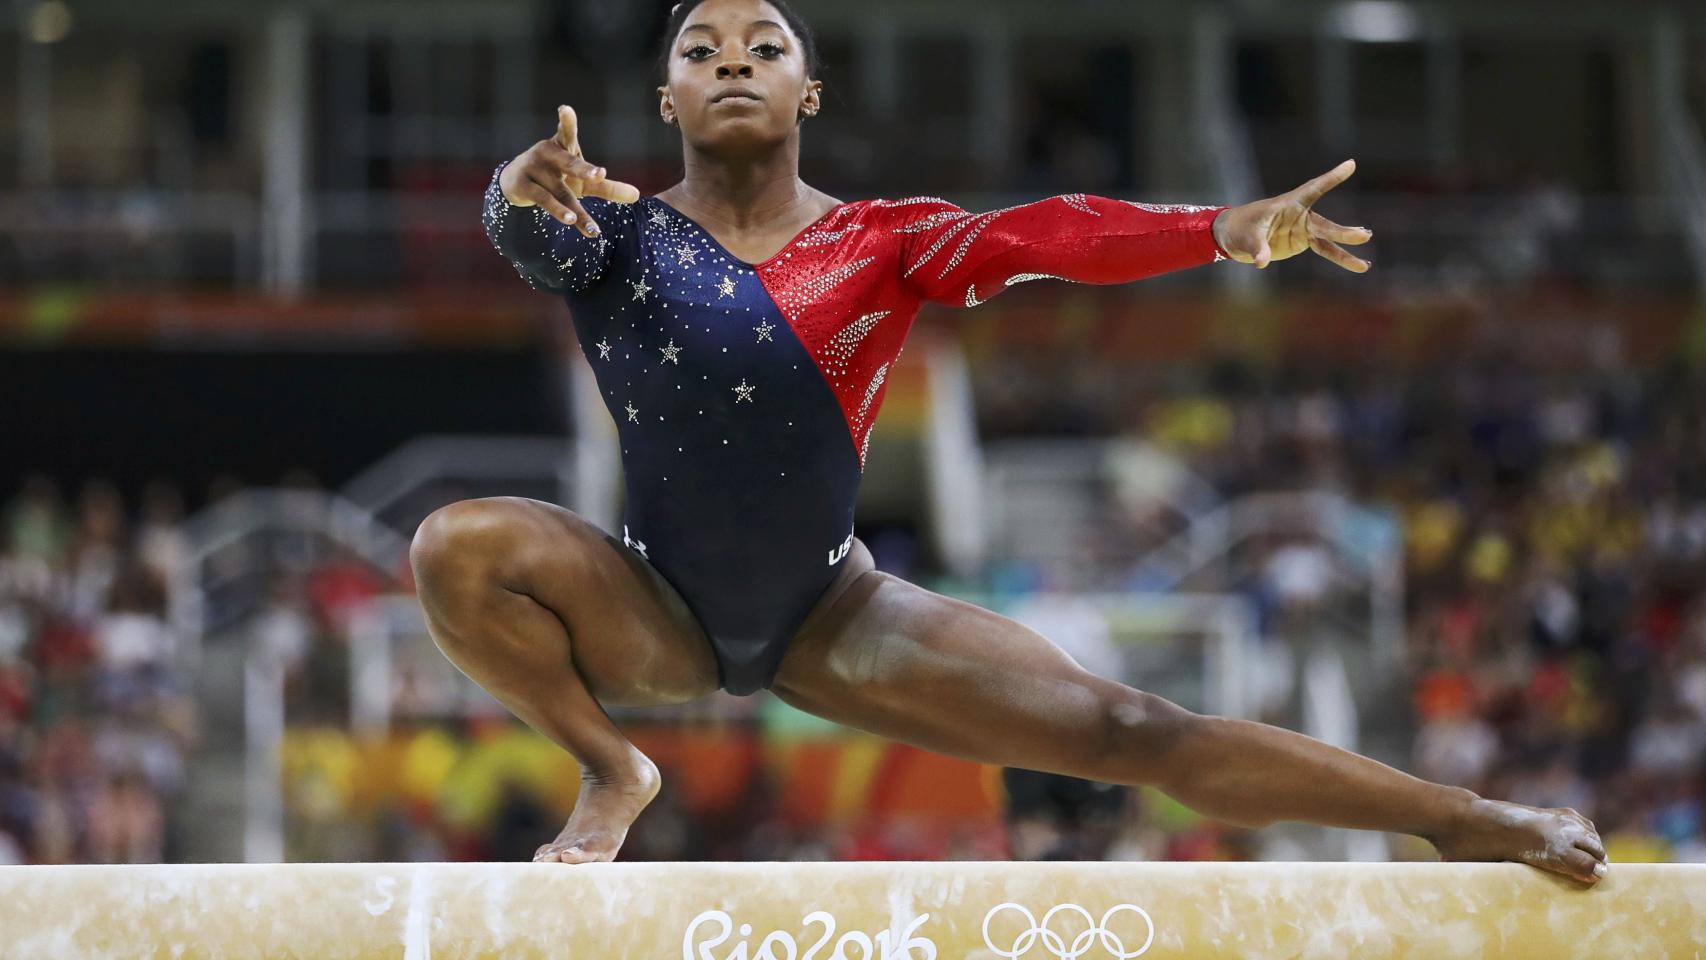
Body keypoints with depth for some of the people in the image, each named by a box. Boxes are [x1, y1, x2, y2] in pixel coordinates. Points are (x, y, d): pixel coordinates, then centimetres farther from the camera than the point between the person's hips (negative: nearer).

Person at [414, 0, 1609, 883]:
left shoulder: (882, 242, -6)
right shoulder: (617, 232, -8)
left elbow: (1034, 236, -24)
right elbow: (526, 230, -31)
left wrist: (1224, 228, -42)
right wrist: (530, 188, -58)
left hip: (832, 618, 0)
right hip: (655, 613, 0)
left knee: (1120, 728, -11)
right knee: (459, 547, -29)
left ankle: (1462, 818, -5)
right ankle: (611, 773, -5)